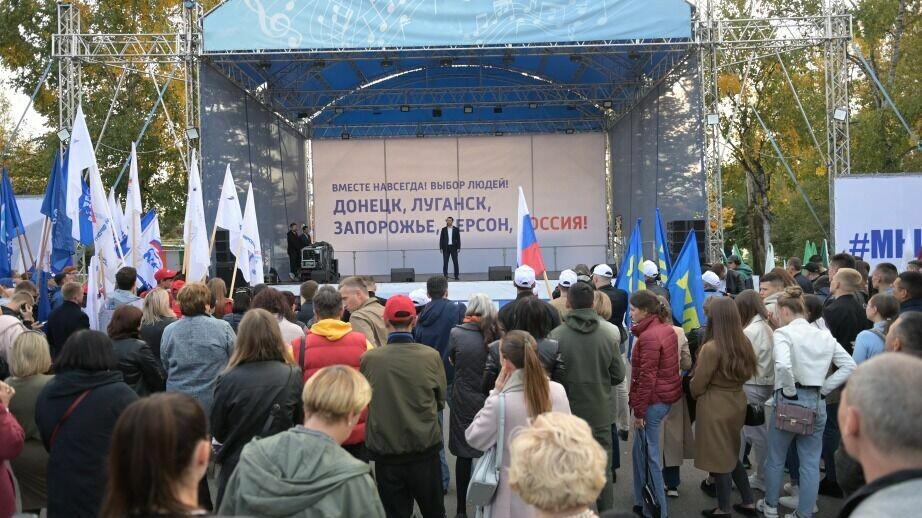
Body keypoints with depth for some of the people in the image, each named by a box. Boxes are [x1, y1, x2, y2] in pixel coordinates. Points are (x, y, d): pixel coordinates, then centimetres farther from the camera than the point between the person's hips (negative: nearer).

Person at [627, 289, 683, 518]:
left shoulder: (648, 336, -20)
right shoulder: (667, 329, 8)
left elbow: (647, 377, -20)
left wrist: (639, 410, -14)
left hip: (653, 400, -9)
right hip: (667, 395, 10)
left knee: (649, 454, 3)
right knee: (640, 451, 19)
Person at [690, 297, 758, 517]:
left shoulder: (711, 348, -22)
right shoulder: (744, 343, -2)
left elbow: (698, 384, -12)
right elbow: (747, 374, 13)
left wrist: (693, 392, 8)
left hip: (715, 406, -7)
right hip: (738, 401, 7)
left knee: (719, 458, 7)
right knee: (731, 454, 23)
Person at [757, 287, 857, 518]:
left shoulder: (783, 333, -11)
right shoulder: (824, 336, 8)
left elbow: (783, 366, -28)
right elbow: (849, 365, 5)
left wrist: (789, 392, -14)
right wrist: (824, 388, 3)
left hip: (789, 401, -5)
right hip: (817, 402, 5)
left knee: (776, 458, 14)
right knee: (811, 462, 12)